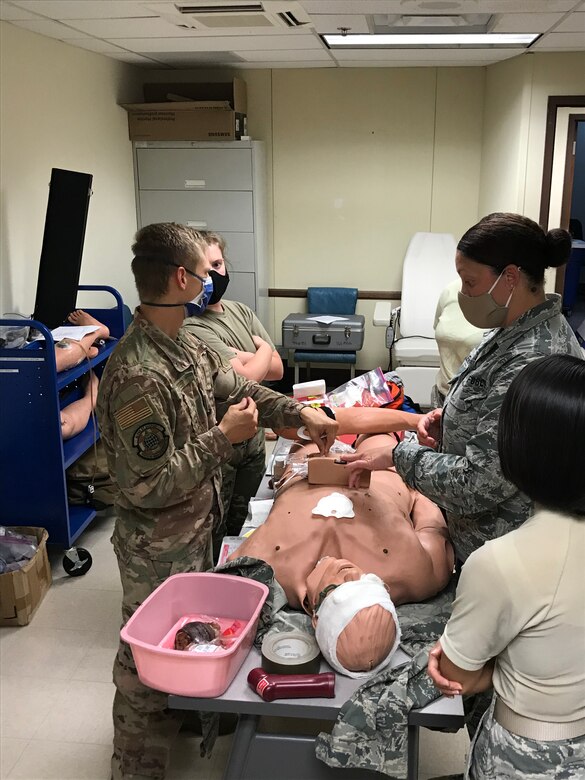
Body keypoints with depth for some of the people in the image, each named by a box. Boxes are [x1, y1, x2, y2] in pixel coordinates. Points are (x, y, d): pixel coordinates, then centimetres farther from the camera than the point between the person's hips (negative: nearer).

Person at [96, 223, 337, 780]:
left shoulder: (183, 345, -2)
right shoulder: (138, 375, -32)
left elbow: (234, 389, 12)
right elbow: (147, 484, -30)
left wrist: (301, 414, 4)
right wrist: (223, 436, -24)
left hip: (194, 530, 9)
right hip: (159, 548, -9)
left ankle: (174, 716, 53)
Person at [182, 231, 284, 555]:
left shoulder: (241, 312, 5)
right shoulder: (192, 325, -22)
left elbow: (276, 369, 0)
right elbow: (246, 377, -26)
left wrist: (240, 359, -17)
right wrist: (263, 350, -5)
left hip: (253, 440, 8)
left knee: (240, 526, 24)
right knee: (213, 538, 9)